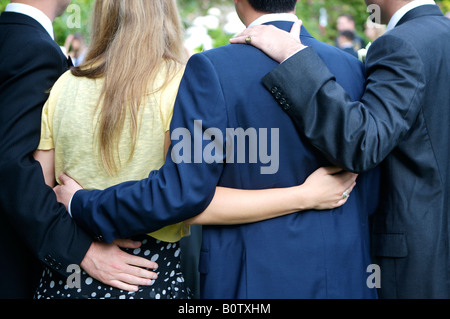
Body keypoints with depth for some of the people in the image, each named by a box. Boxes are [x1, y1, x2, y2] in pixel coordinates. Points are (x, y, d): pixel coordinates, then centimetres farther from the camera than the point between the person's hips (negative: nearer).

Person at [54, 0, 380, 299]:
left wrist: (80, 204, -3)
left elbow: (181, 192, -16)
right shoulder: (351, 68, -3)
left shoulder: (212, 68, -15)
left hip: (250, 278, -4)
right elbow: (368, 196, 2)